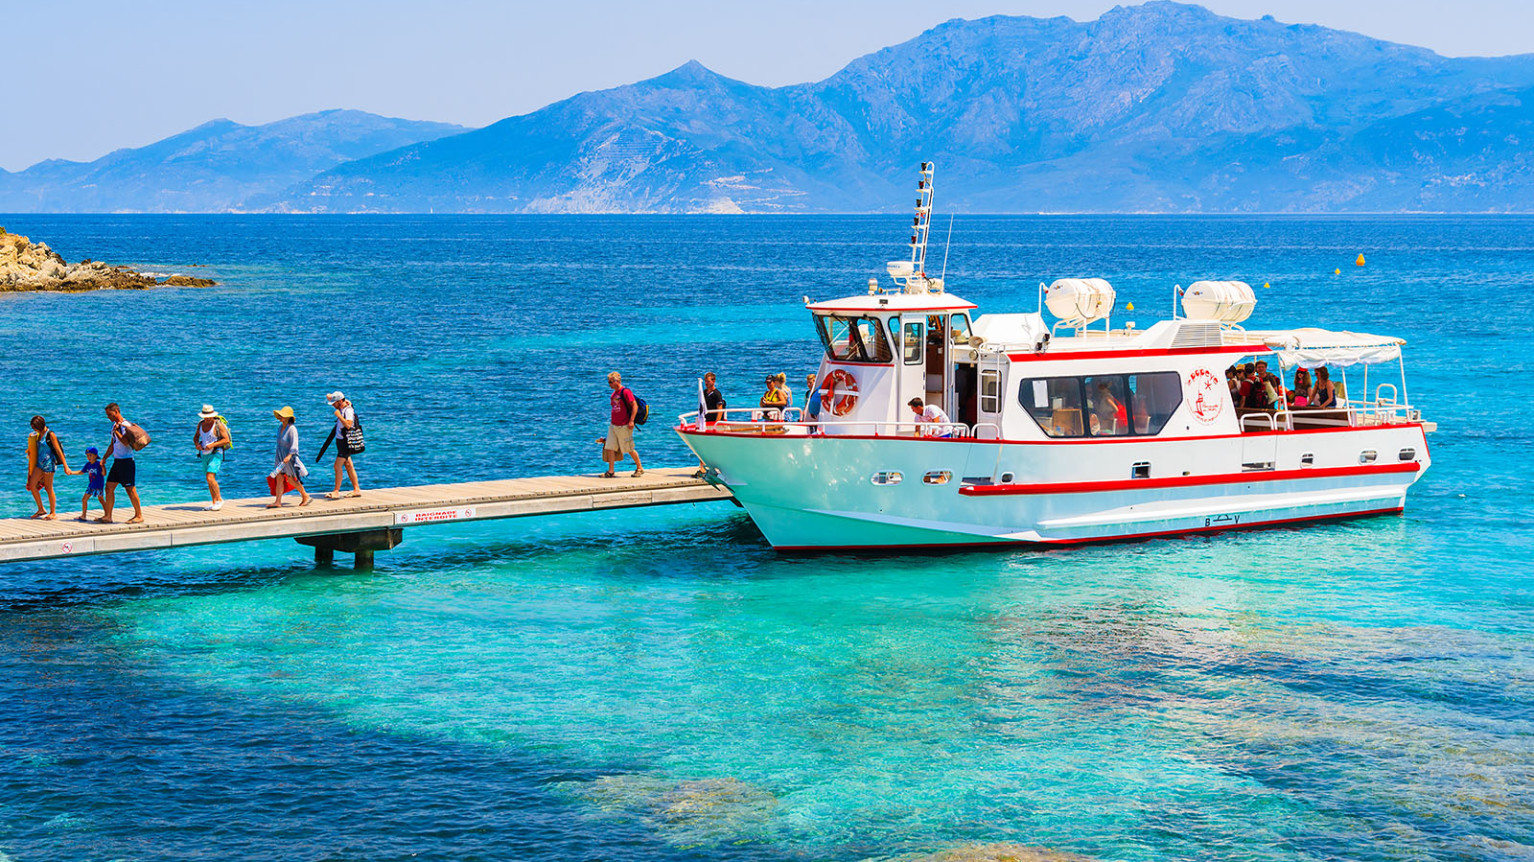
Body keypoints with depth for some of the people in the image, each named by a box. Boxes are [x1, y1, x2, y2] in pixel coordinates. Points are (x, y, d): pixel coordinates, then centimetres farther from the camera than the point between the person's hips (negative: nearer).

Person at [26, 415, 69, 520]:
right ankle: (41, 510, 13)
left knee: (49, 488, -2)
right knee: (32, 485, 2)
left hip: (49, 463, -8)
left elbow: (58, 450, -14)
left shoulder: (50, 435, -11)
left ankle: (53, 513, 7)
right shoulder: (39, 434, 11)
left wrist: (65, 466, -17)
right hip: (40, 463, 8)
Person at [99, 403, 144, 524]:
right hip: (117, 461, 9)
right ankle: (107, 516, 10)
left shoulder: (126, 425, -13)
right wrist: (104, 458, 18)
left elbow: (126, 442, -26)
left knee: (130, 489, -4)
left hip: (127, 461, -9)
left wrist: (116, 431, -24)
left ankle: (139, 516, 5)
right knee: (109, 488, 6)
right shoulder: (115, 425, 14)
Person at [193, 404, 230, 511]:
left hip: (215, 454, -7)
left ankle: (219, 500, -9)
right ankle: (214, 503, 15)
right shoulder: (201, 424, 6)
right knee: (209, 480, 8)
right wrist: (196, 444, -5)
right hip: (204, 454, 7)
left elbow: (226, 440, -15)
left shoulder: (218, 424, -12)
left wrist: (212, 445, -24)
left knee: (210, 477, -19)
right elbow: (195, 437, 18)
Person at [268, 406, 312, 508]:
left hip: (289, 457, -8)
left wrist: (289, 455, -38)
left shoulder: (292, 429, -18)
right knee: (279, 478, 2)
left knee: (291, 479, -1)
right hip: (280, 457, 8)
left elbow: (294, 444, -26)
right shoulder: (281, 427, 7)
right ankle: (278, 502, 1)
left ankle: (306, 496, 16)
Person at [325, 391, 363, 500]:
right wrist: (329, 396, 0)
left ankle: (336, 491, -14)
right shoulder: (340, 407, 9)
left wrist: (339, 415, -28)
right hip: (340, 441, 10)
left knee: (338, 465, -13)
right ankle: (356, 489, 17)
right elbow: (328, 397, 21)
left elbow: (348, 425, -32)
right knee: (348, 466, 12)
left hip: (345, 442, -10)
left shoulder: (348, 410, -18)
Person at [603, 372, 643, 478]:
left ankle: (639, 468, 18)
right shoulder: (614, 393, 12)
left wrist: (631, 421, -20)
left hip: (624, 426, -8)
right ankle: (611, 471, 2)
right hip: (613, 425, 8)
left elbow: (635, 405, -15)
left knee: (630, 449, 2)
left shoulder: (625, 392, -13)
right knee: (610, 447, -1)